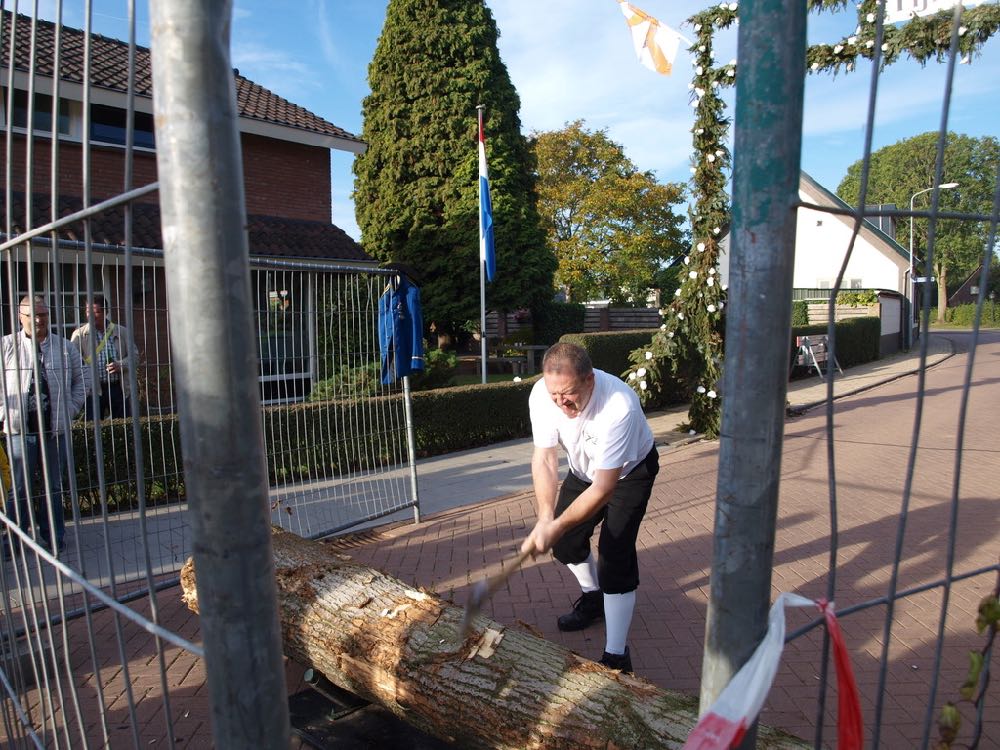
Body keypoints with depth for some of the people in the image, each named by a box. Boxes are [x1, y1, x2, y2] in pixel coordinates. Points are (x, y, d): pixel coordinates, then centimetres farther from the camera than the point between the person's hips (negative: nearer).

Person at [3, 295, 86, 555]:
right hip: (20, 429, -1)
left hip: (56, 428, 2)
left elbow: (79, 383, 12)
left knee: (53, 485, 10)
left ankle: (52, 535, 23)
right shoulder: (7, 345, 1)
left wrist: (68, 412, 3)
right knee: (20, 486, 2)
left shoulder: (65, 347, 6)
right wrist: (7, 414, -2)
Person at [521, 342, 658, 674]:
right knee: (565, 541, 10)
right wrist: (546, 518, -35)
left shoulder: (619, 406, -42)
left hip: (629, 471, -5)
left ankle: (616, 656, -1)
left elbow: (604, 488, -37)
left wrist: (556, 527, -39)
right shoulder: (541, 394, -28)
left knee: (615, 552, -15)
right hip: (584, 469, 5)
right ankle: (594, 598, 40)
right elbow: (544, 460, -23)